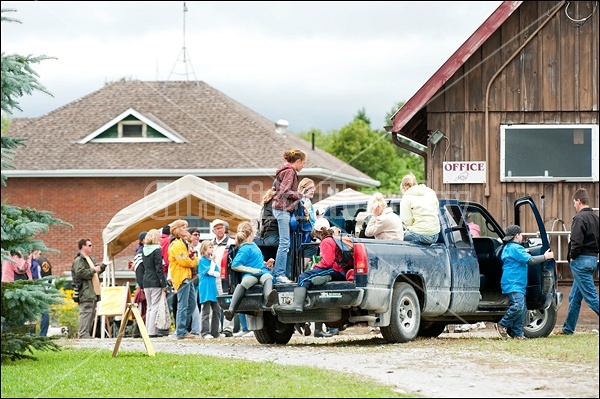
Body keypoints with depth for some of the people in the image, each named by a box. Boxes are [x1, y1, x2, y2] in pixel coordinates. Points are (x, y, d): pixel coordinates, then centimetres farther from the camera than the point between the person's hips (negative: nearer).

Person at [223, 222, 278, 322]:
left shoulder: (253, 245, 26)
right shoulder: (245, 249, 1)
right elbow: (235, 266, -7)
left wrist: (266, 264, 19)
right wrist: (252, 270, -11)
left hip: (262, 272, 5)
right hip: (250, 275, -5)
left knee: (268, 277, -33)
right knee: (245, 282, -40)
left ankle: (268, 297, -71)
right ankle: (231, 310, -54)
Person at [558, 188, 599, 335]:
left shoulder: (580, 218, -15)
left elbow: (576, 241, -22)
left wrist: (572, 257, -9)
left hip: (581, 261, -9)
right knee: (575, 297, 16)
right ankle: (568, 328, 22)